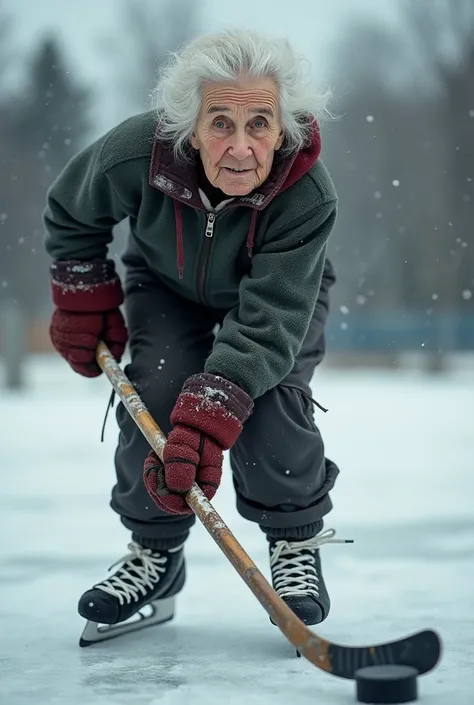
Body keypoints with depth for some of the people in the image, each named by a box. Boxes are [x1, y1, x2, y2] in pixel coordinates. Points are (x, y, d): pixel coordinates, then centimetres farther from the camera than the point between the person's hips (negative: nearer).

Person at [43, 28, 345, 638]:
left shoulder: (309, 197, -39)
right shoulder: (136, 153, -35)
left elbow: (266, 322, -42)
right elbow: (70, 215, -11)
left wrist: (208, 417, -51)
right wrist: (83, 302, -8)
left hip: (280, 293, -1)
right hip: (168, 284, 2)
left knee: (268, 399, -25)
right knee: (155, 393, -20)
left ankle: (295, 541, -1)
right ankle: (155, 550, 1)